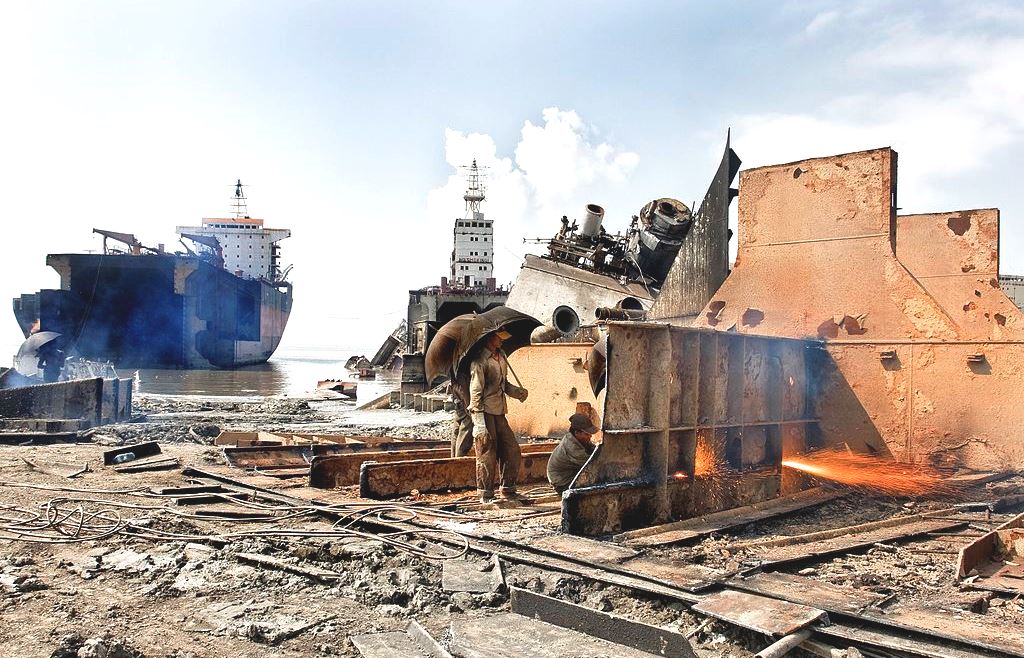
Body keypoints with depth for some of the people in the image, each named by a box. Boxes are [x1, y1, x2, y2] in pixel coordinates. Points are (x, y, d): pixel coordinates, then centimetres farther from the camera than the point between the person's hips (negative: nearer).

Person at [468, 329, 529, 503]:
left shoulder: (501, 357, 15)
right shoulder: (480, 360, -12)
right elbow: (476, 391, -15)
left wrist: (517, 392, 4)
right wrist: (479, 422, -20)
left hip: (499, 413, 8)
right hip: (485, 412, -8)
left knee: (512, 450, 10)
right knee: (487, 454, -2)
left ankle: (508, 490, 21)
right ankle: (485, 495, 9)